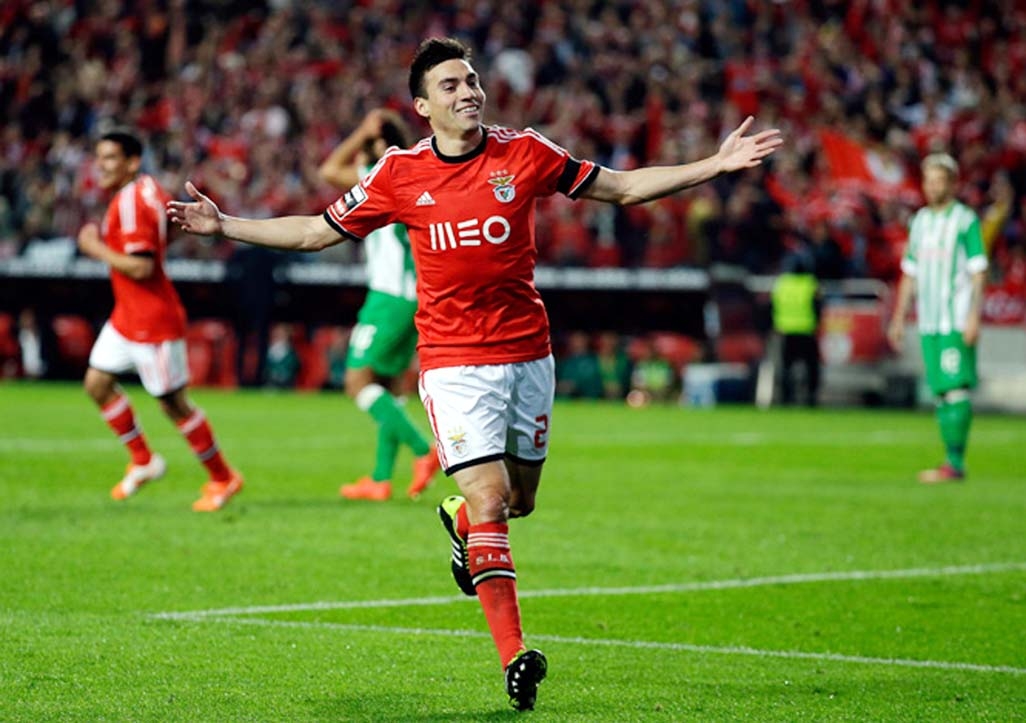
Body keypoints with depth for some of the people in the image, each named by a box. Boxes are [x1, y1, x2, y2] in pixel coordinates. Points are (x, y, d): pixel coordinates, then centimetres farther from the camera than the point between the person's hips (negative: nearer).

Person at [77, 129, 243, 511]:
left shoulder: (130, 203, -23)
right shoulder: (147, 188, 6)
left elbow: (140, 267, -29)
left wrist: (96, 248, -17)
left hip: (153, 320, -10)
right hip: (127, 317, 10)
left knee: (173, 403, -1)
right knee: (97, 383, 11)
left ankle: (223, 478, 13)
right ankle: (143, 461, 23)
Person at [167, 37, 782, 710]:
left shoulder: (526, 153, -1)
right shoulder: (400, 174, -3)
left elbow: (623, 187, 7)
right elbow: (316, 232, 8)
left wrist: (716, 164, 0)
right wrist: (224, 224, 1)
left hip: (528, 352, 3)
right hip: (454, 360, -3)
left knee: (520, 499, 13)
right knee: (490, 498, -15)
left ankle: (460, 520, 50)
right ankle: (514, 656, -14)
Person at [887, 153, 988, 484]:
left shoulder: (965, 219, -3)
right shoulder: (920, 220, 16)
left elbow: (978, 271, -8)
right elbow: (910, 273, 21)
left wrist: (974, 315, -17)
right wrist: (899, 318, 19)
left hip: (957, 321, -6)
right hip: (928, 320, 6)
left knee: (956, 388, -12)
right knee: (940, 392, 5)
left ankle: (955, 462, -14)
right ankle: (952, 462, 8)